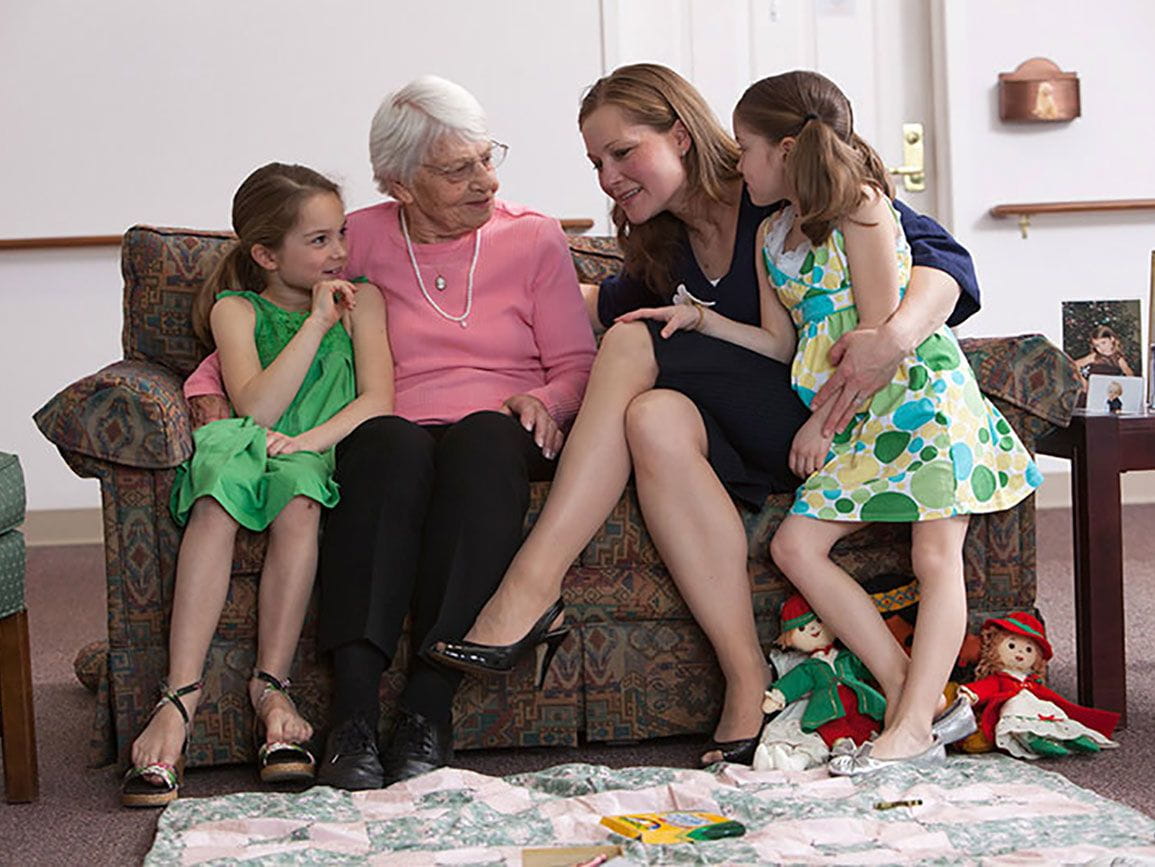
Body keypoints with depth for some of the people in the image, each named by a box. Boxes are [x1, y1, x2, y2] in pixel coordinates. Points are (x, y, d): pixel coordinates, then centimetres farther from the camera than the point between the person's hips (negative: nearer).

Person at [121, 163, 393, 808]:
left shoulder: (359, 300, 11)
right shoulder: (236, 309, 7)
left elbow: (378, 399, -2)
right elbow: (256, 408, -9)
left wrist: (313, 439, -19)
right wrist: (316, 323, -11)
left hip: (319, 463, 0)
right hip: (247, 450, 0)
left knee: (298, 495, -37)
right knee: (218, 495, -36)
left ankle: (271, 686, -35)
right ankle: (181, 698, -42)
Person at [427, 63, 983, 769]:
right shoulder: (663, 249, 13)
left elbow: (941, 258, -17)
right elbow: (608, 304, 32)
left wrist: (895, 336, -35)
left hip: (837, 422, -6)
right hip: (757, 452, 6)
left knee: (639, 345, -21)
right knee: (655, 418, -27)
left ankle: (532, 589, -24)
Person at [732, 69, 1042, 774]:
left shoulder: (859, 206, -7)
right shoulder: (772, 235, 15)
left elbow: (879, 330, -12)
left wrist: (820, 422, -9)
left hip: (920, 393, -8)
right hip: (852, 420, 8)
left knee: (936, 556, -13)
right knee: (796, 544, -9)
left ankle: (911, 729, -20)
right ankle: (913, 692, -11)